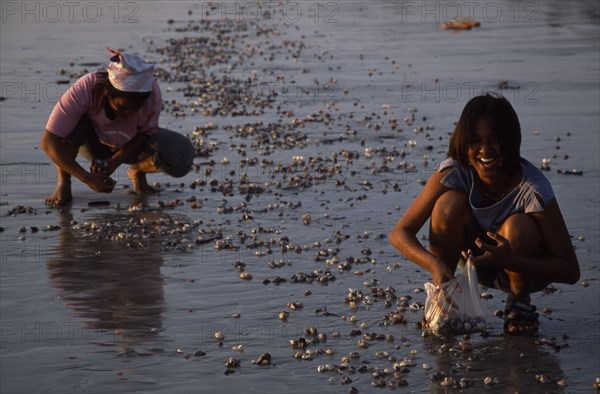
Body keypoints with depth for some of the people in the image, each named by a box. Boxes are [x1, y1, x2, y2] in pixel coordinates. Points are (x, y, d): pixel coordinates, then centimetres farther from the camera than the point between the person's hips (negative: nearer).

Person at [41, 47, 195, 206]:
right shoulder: (84, 90, -36)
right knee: (75, 124, -38)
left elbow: (145, 133, -13)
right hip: (92, 142, -2)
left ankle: (138, 172, 6)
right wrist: (88, 178, -38)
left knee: (182, 152, -27)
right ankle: (63, 184, -12)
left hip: (130, 146, 2)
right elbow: (49, 142, -34)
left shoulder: (151, 92, -32)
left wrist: (115, 161, -27)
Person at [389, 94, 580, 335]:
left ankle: (520, 302, -5)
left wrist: (509, 260, -40)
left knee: (518, 227, -34)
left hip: (523, 268, -2)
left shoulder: (533, 189, -29)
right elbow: (400, 233, -22)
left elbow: (571, 271, -25)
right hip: (479, 262, 2)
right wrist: (435, 264, -42)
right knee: (450, 204, -26)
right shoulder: (454, 172, -23)